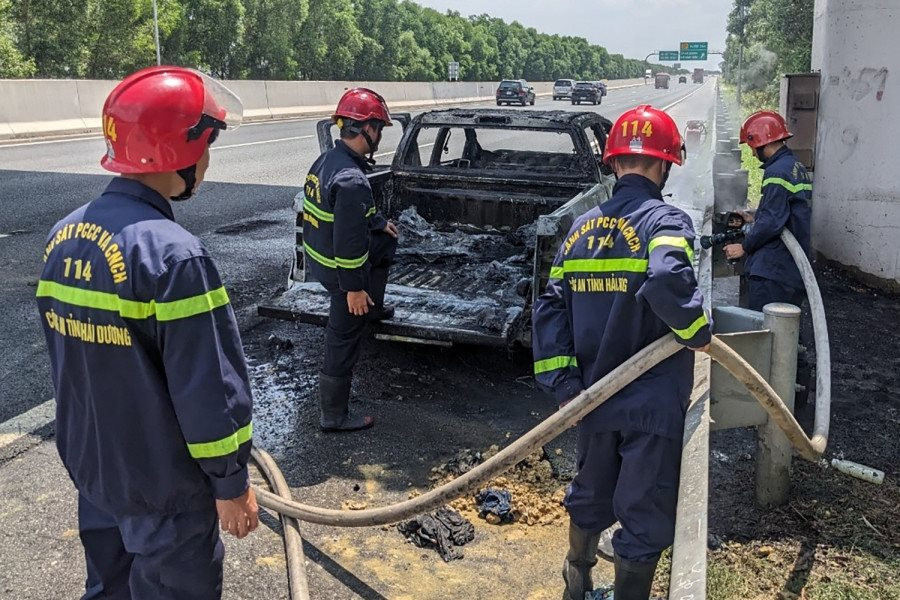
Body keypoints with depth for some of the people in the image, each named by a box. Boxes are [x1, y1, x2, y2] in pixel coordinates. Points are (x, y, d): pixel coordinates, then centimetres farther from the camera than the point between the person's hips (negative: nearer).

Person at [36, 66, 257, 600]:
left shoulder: (64, 235, 0)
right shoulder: (173, 255, -27)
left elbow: (68, 355, 10)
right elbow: (210, 390, -24)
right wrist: (231, 484, -11)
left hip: (91, 465, 8)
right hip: (165, 486, -7)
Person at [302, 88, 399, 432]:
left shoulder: (327, 160, 1)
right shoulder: (352, 180, -31)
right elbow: (348, 242, -30)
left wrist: (379, 223, 30)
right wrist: (353, 288, -21)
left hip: (318, 254, 9)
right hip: (341, 271, -9)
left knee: (387, 242, 30)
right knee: (343, 344, 4)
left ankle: (373, 309, 44)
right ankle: (334, 416, 18)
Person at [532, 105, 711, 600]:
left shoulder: (582, 227, 4)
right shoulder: (665, 220, -14)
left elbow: (550, 308, 1)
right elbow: (669, 279, -35)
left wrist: (563, 383, 0)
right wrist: (698, 332, -17)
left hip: (595, 397, 7)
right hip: (653, 405, -6)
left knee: (590, 496, 27)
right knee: (644, 517, 10)